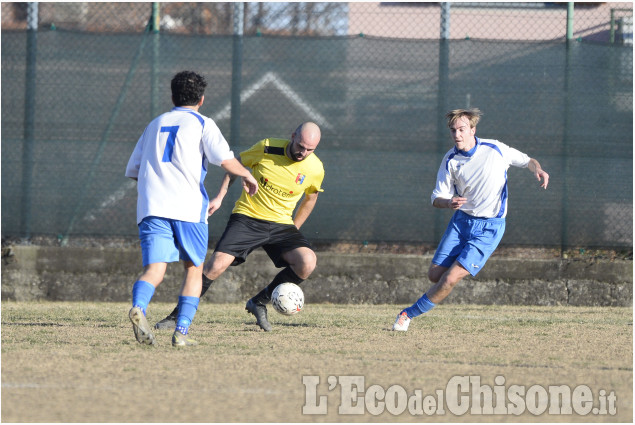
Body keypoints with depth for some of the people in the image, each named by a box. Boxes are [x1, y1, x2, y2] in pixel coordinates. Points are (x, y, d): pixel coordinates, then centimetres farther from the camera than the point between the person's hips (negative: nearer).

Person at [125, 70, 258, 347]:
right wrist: (248, 176, 13)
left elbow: (133, 171, 27)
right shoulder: (202, 124, 9)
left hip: (151, 209, 3)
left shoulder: (155, 125, 24)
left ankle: (138, 308, -40)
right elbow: (225, 159, -6)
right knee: (193, 270, 14)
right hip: (188, 209, -3)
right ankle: (181, 332, 2)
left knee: (154, 270, -8)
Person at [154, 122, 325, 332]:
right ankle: (177, 316, -4)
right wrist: (219, 197, 1)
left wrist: (293, 231, 18)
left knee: (307, 263, -22)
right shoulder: (267, 148, -10)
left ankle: (259, 303, -1)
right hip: (247, 217, -2)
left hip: (280, 224, 2)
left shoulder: (315, 169, -4)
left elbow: (310, 197, 17)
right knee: (216, 265, -19)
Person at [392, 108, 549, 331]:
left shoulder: (495, 149, -10)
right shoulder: (450, 160, -4)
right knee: (435, 275, -1)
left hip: (489, 228, -3)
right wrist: (448, 202, -27)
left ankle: (409, 314, 0)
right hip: (461, 220, 3)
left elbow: (527, 160, 5)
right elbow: (437, 198, -2)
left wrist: (538, 170, -18)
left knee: (451, 278, -14)